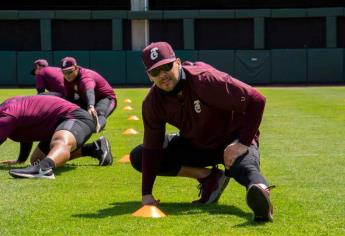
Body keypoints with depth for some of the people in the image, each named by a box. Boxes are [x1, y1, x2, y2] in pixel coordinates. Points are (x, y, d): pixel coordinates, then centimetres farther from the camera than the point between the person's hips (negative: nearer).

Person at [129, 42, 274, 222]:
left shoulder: (205, 80, -29)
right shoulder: (152, 103, -12)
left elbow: (256, 100, -28)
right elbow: (152, 148, -8)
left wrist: (243, 143, -30)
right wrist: (147, 193, -15)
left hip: (234, 139, -6)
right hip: (195, 145, 6)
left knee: (244, 166, -41)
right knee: (138, 157, -6)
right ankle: (208, 177, -10)